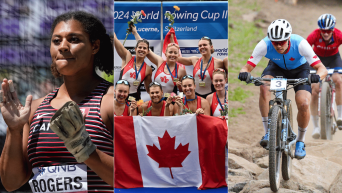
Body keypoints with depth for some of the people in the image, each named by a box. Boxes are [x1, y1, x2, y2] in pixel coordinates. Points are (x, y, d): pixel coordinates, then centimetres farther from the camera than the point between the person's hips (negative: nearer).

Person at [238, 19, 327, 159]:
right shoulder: (264, 45, -32)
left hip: (299, 70, -1)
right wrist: (244, 73, -54)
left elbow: (322, 68, -35)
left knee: (304, 104, -22)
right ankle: (268, 132, -20)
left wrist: (317, 76, -58)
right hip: (277, 67, 1)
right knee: (264, 87, -32)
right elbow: (247, 66, -31)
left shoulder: (300, 44, -36)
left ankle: (300, 142, 5)